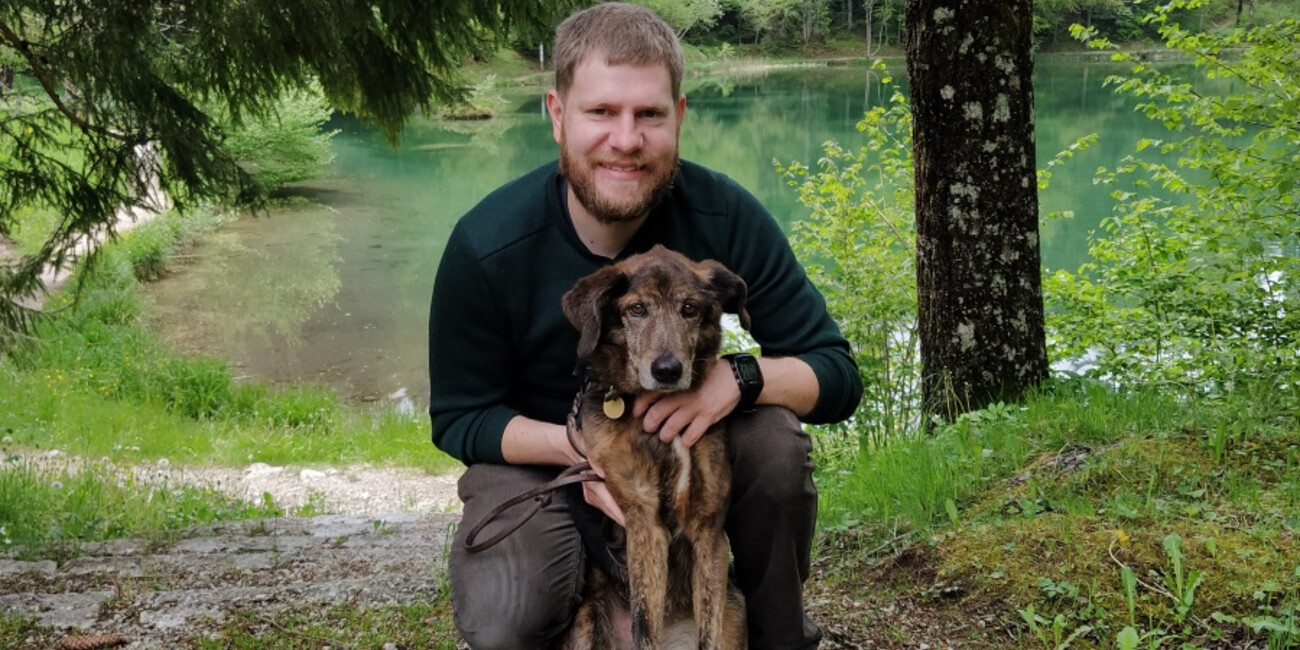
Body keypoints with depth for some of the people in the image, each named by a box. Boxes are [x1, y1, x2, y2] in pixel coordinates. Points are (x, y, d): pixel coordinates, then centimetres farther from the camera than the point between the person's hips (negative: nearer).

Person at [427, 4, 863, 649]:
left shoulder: (727, 218, -20)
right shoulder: (486, 246, -23)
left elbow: (837, 375, -14)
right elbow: (458, 418, -12)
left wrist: (739, 377, -37)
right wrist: (575, 446, -32)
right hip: (536, 449, -2)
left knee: (776, 439, -29)